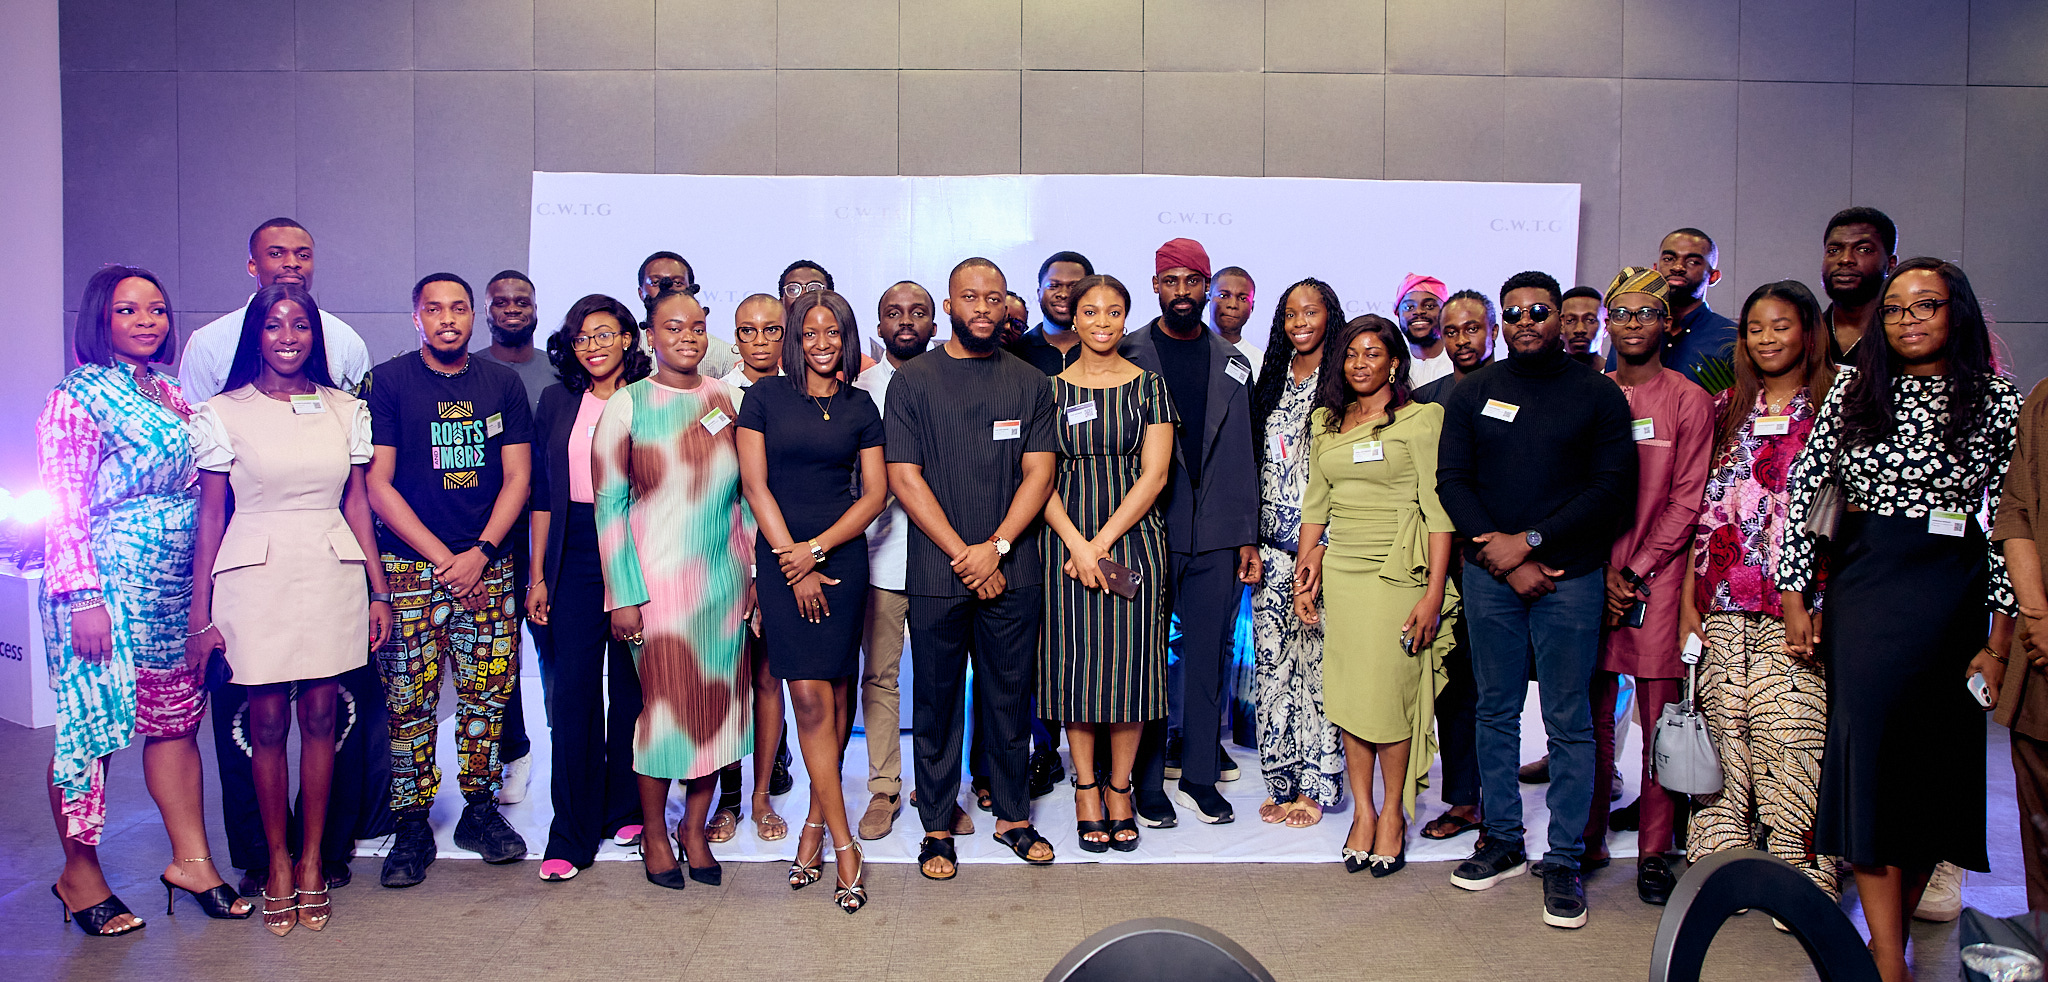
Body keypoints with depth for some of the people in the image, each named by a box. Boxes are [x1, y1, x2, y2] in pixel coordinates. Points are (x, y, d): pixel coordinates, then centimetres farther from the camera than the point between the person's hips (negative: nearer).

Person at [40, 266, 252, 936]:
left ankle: (191, 860, 18)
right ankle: (80, 874, 16)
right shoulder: (75, 399, -7)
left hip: (175, 588, 6)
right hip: (104, 587, -6)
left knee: (176, 720, 10)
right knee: (91, 726, 2)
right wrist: (83, 597, -16)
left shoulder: (173, 396, 13)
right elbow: (62, 506, -11)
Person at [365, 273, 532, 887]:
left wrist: (480, 553, -6)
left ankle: (480, 809, 19)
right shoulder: (387, 382, 1)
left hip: (488, 565, 3)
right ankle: (412, 829, 10)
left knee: (488, 692, 4)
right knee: (410, 698, -1)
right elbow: (377, 484, -3)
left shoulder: (502, 383, 9)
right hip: (410, 566, -2)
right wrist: (442, 559, -9)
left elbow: (517, 477, 7)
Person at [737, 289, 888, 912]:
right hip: (781, 556, -1)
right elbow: (754, 482, -1)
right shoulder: (766, 399, 4)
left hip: (842, 556, 2)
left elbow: (875, 492, 5)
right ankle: (844, 844, -1)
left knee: (834, 693, 2)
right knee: (810, 697, -7)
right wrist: (793, 563, -6)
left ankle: (816, 821, 18)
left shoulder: (859, 407, 8)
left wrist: (817, 548, -7)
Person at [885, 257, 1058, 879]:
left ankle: (1013, 814, 24)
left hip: (1012, 573, 2)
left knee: (1010, 697, 9)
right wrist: (964, 555, -9)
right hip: (936, 576, -1)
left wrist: (996, 547, -11)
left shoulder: (1030, 383, 8)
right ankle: (937, 826, 18)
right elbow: (905, 477, -4)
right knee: (936, 700, 6)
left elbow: (1039, 473, 3)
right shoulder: (912, 380, 2)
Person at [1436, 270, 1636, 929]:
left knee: (1568, 720, 1)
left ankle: (1565, 860, 11)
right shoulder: (1473, 392, 9)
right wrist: (1501, 553, -8)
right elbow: (1452, 479, 3)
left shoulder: (1597, 394, 3)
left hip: (1570, 575, -2)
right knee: (1495, 712, 9)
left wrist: (1530, 540, -13)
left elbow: (1614, 486, -5)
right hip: (1488, 574, 2)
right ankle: (1502, 840, 22)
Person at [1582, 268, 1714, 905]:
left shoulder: (1688, 400, 2)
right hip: (1594, 576, 3)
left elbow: (1687, 500, -3)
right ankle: (1587, 839, 18)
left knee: (1660, 719, 1)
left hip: (1658, 577, -2)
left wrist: (1635, 572, -9)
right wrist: (1600, 572, -3)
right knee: (1593, 715, 7)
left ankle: (1654, 853, 10)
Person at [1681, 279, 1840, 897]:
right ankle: (1722, 863, 12)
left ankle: (1801, 875, 5)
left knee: (1793, 738, -6)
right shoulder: (1728, 408, 14)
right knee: (1724, 734, 3)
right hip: (1722, 606, 3)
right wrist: (1687, 598, 6)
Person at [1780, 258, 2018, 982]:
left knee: (1936, 754, 5)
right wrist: (1794, 596, 0)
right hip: (1859, 585, 0)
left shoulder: (1998, 401, 2)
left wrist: (1998, 642, -3)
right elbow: (1803, 487, 5)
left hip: (1950, 591, 0)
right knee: (1867, 744, -6)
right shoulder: (1855, 389, 6)